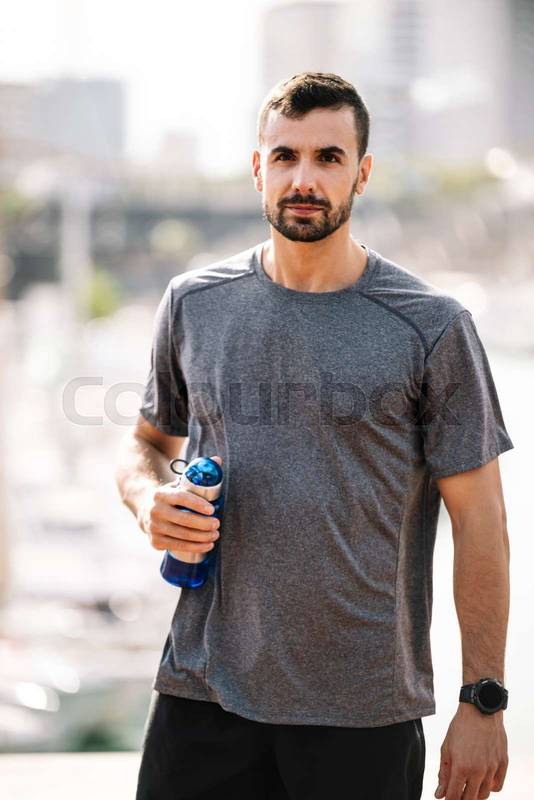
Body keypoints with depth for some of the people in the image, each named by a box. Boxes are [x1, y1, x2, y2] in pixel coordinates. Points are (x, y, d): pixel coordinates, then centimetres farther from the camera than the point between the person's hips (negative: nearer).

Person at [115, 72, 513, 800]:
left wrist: (484, 702, -6)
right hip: (202, 693, 3)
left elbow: (478, 521, -3)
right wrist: (149, 501, -4)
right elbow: (149, 440, 20)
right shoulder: (195, 304, 6)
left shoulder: (432, 327, -4)